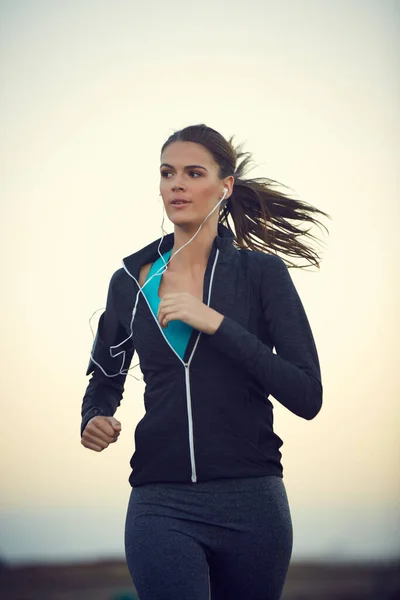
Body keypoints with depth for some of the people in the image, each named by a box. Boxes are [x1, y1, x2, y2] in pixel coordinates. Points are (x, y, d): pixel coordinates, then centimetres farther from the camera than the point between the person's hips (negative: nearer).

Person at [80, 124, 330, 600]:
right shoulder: (131, 280, 7)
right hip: (161, 503, 1)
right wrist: (93, 422, -2)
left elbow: (307, 398, -10)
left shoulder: (262, 272, -1)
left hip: (251, 501, -1)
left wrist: (216, 323, -16)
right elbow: (105, 380, 21)